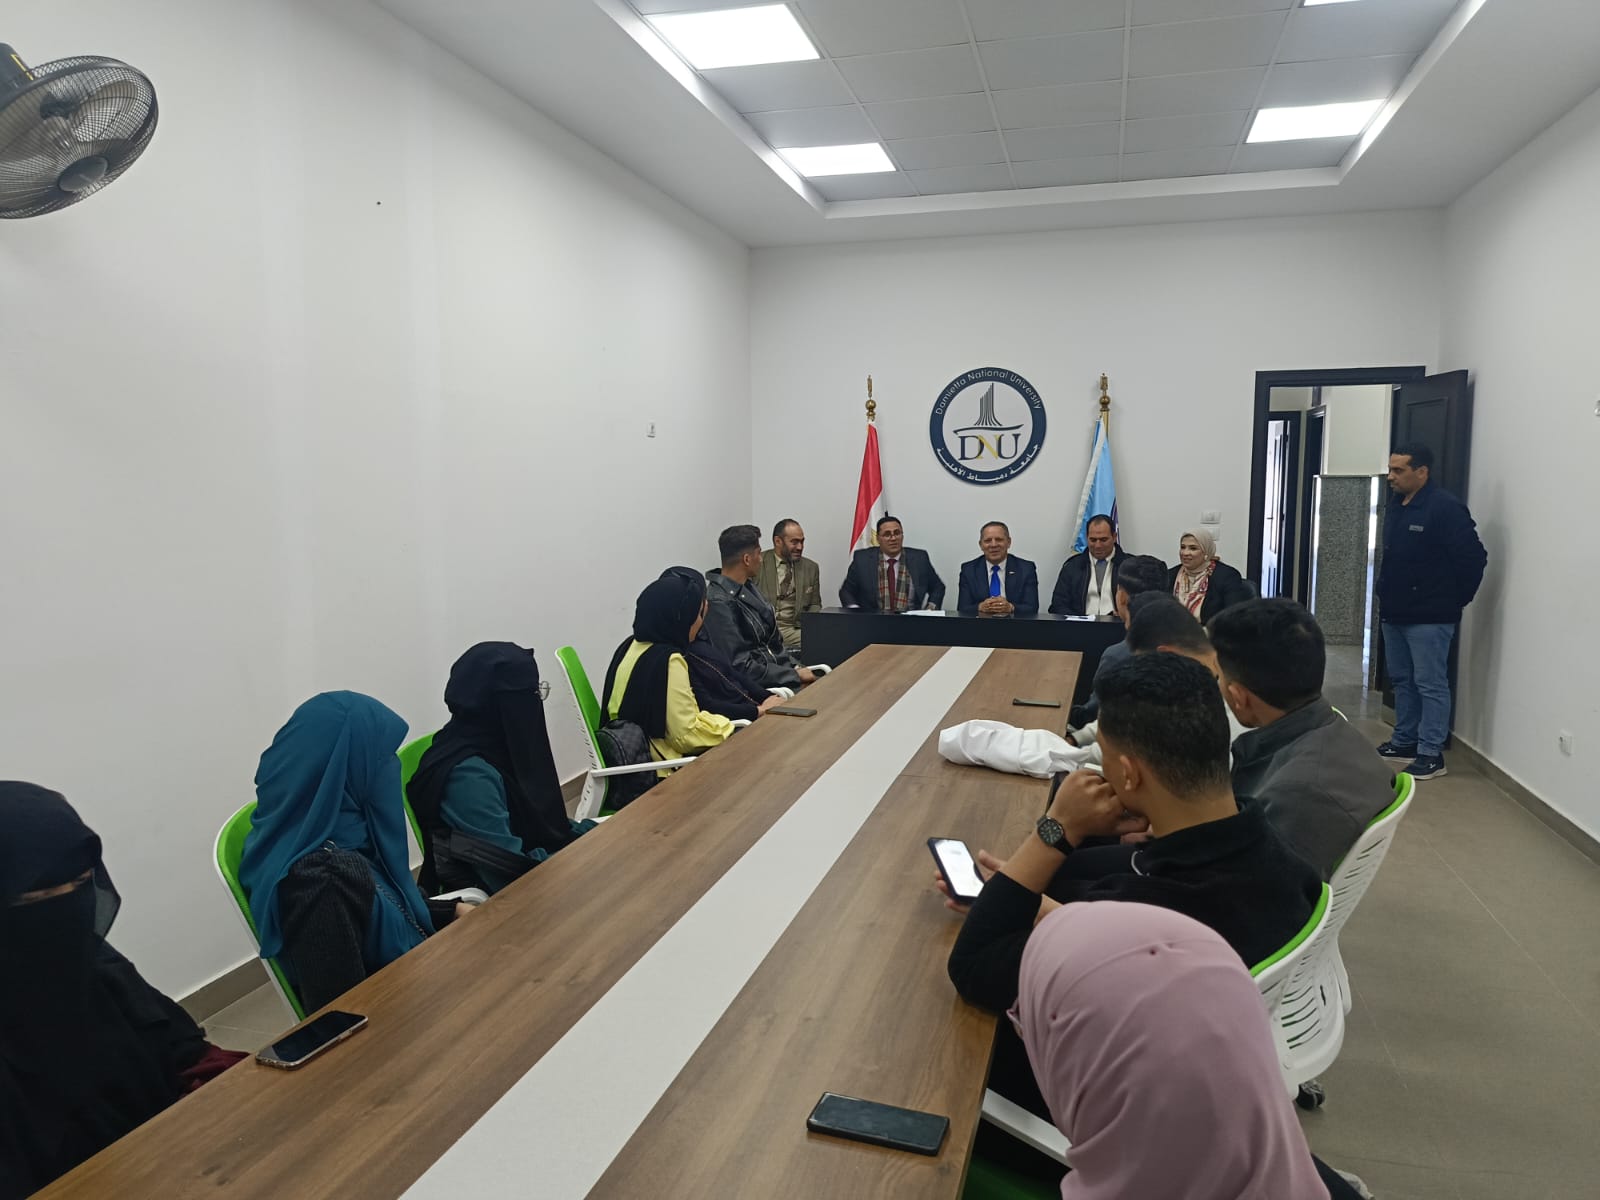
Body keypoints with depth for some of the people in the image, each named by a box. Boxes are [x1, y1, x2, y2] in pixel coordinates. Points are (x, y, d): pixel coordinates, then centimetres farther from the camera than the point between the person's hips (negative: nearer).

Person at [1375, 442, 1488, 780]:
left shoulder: (1446, 508, -14)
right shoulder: (1396, 507, 12)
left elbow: (1474, 557, -15)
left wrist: (1456, 600, -7)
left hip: (1429, 617, -9)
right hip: (1395, 614, 9)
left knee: (1430, 685, -3)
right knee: (1401, 680, 16)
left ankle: (1431, 754, 1)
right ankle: (1404, 741, 27)